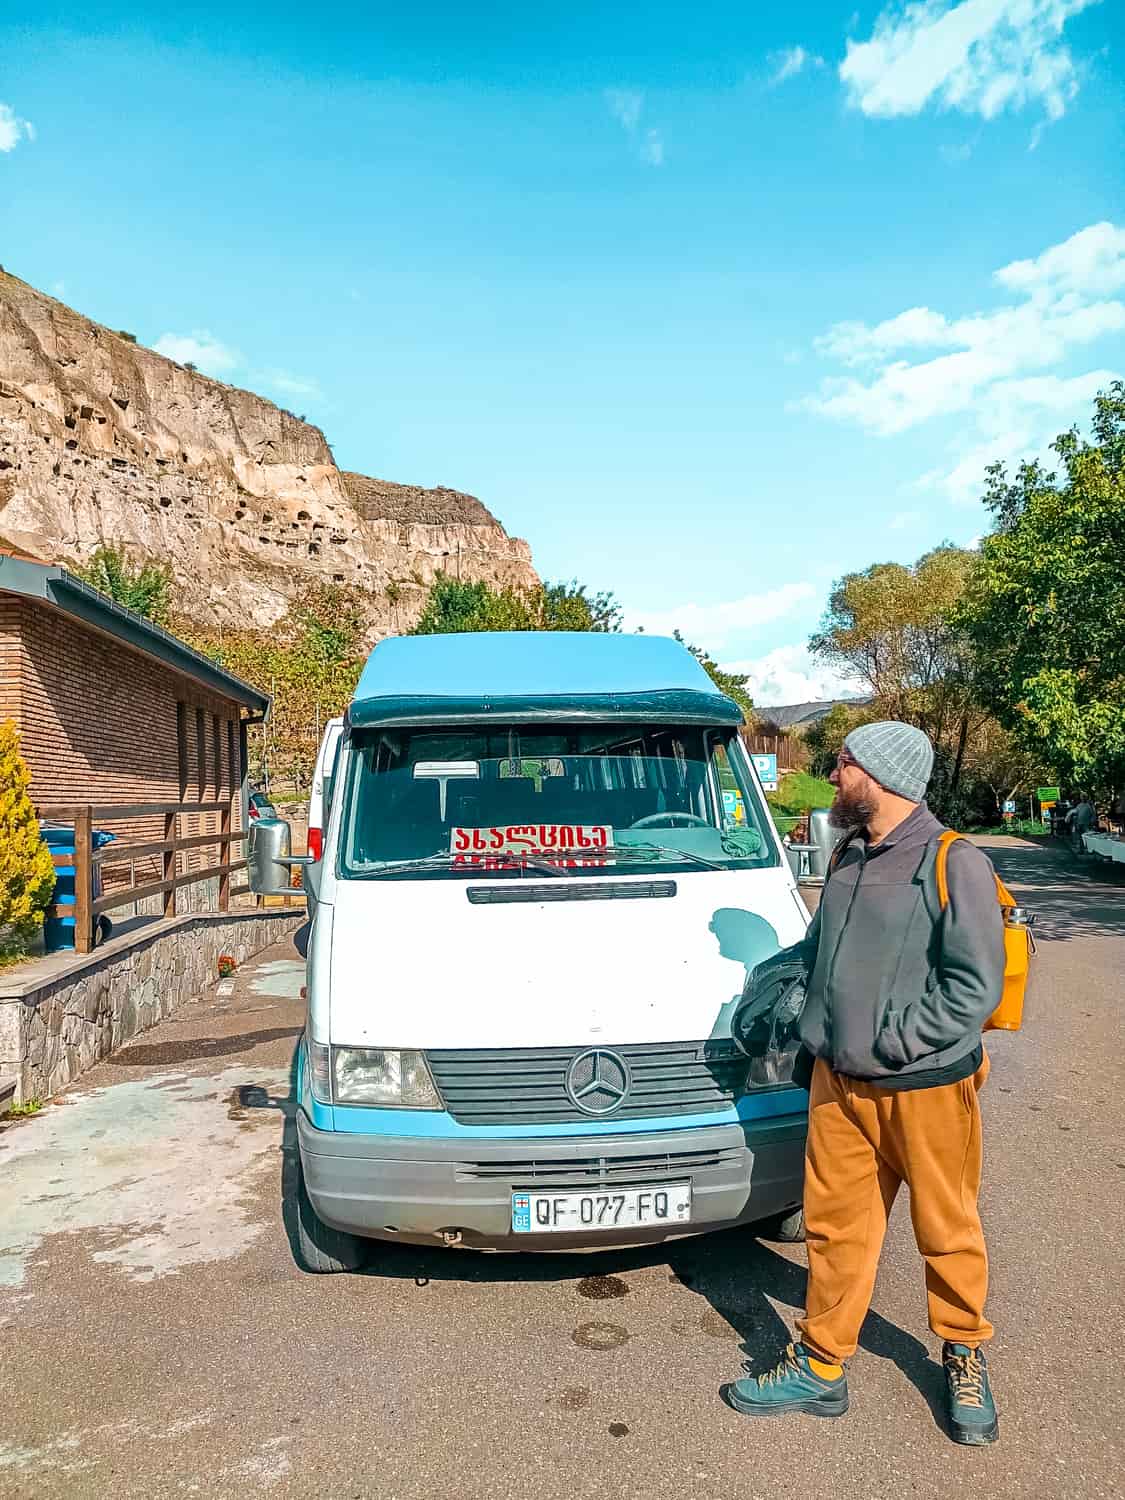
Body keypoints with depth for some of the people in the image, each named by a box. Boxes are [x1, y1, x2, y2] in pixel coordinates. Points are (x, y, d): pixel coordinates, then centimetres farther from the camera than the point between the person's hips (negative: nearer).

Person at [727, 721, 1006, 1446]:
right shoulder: (848, 856, 8)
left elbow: (976, 985, -19)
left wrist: (891, 1040, -19)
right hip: (839, 1085, 6)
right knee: (835, 1227, 13)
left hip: (926, 1088, -6)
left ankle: (966, 1357, 37)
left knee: (948, 1231, 14)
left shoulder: (955, 863, -15)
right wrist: (797, 956, 10)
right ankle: (820, 1368, 27)